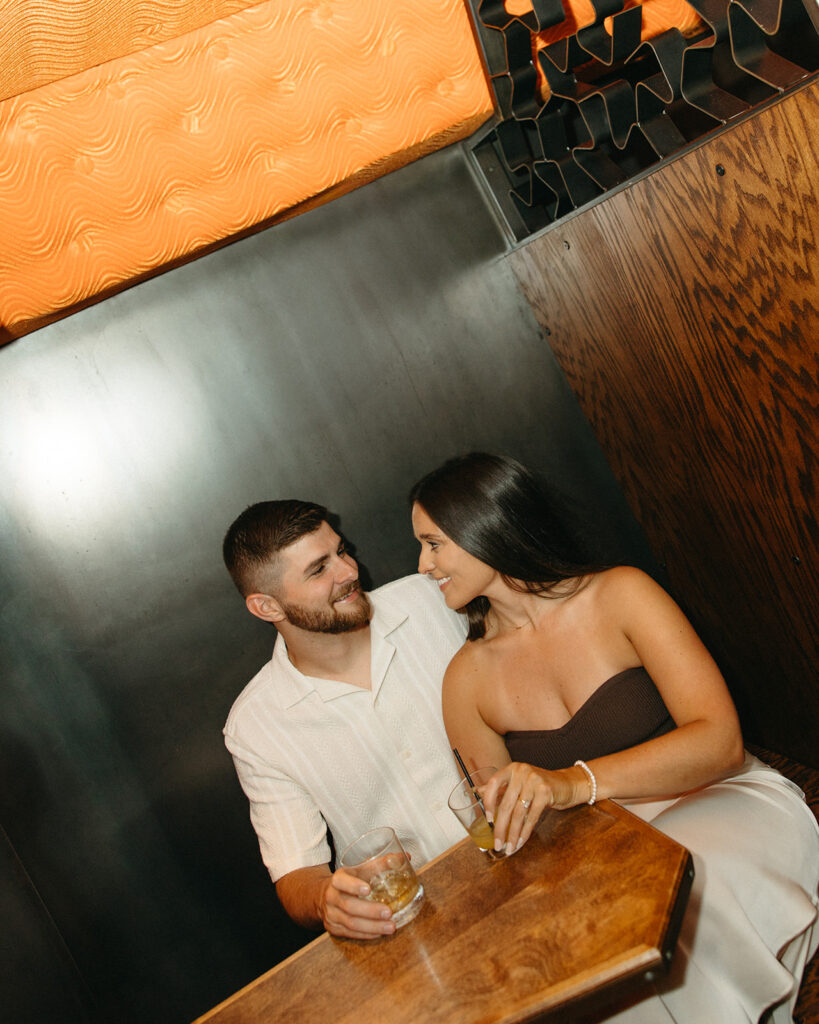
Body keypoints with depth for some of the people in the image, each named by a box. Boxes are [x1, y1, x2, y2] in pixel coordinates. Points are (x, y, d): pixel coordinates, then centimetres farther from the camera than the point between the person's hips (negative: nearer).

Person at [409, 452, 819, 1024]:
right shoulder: (467, 679, 2)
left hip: (723, 805, -2)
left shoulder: (619, 594, -9)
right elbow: (507, 824, 11)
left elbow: (719, 741, -20)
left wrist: (575, 783, -35)